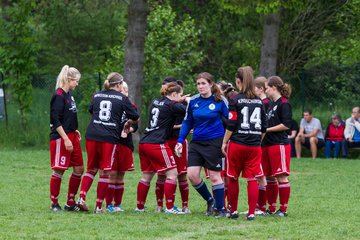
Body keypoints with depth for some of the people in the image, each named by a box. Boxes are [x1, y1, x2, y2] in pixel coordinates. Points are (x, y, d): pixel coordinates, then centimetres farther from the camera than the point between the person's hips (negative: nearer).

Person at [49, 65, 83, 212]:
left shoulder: (69, 95, 13)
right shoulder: (59, 96, -14)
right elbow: (55, 121, -19)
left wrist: (74, 131, 15)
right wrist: (66, 139, -21)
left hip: (71, 137, 9)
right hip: (60, 138, -9)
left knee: (79, 169, 7)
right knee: (59, 170, -2)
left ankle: (70, 203, 14)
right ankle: (54, 203, 8)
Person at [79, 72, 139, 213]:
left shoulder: (96, 95, 14)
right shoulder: (122, 98, 3)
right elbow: (135, 118, 6)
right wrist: (127, 125, 26)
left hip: (92, 135, 4)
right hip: (109, 137, -4)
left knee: (92, 169, 15)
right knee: (105, 172, 2)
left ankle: (82, 197, -2)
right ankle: (99, 207, 2)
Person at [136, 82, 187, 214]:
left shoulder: (155, 102, 15)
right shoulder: (172, 106, -8)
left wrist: (178, 102, 24)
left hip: (144, 143, 8)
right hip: (157, 144, -8)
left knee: (146, 177, 15)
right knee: (172, 173, -1)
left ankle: (139, 206, 18)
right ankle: (170, 207, -5)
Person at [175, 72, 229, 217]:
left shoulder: (220, 101, -8)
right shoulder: (193, 101, 3)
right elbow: (187, 122, 12)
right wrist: (180, 141, 4)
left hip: (214, 143, -4)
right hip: (196, 143, 4)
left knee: (215, 176, -1)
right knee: (192, 174, -4)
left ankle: (220, 209, 12)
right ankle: (209, 200, 18)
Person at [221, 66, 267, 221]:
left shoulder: (235, 100, -6)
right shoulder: (259, 101, 7)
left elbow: (231, 125, -9)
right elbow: (264, 127, 11)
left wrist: (224, 142, 0)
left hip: (237, 144, -3)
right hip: (255, 146, 3)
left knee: (233, 178, 11)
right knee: (252, 179, 2)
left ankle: (233, 211, 17)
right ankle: (251, 213, -3)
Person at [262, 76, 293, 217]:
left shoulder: (283, 104, -10)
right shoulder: (271, 104, 17)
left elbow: (286, 125, -16)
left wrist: (267, 129, -13)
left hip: (279, 144, -9)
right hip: (267, 145, 9)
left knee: (281, 177, -6)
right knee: (269, 177, 11)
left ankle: (283, 209, -3)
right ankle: (271, 208, 17)